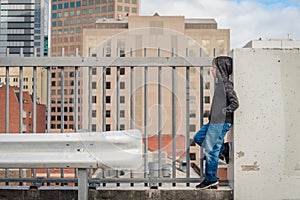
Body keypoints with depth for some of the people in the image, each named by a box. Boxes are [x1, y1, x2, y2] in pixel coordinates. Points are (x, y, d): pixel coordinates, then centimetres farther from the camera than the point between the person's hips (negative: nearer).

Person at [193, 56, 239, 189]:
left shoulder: (226, 84, -15)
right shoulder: (220, 83, 13)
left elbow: (235, 103, -21)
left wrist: (222, 113, -15)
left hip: (221, 123, -10)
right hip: (214, 121, 10)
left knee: (211, 150, -4)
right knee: (198, 138, 18)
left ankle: (211, 179, 7)